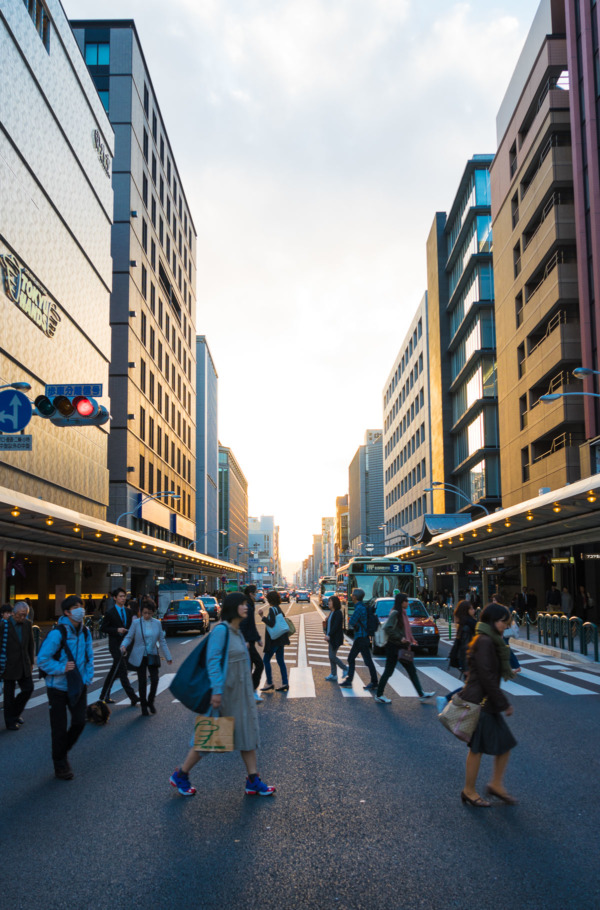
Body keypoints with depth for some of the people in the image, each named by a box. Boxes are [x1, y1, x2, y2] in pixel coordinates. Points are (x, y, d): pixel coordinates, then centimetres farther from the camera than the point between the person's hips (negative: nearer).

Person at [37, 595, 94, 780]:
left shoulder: (84, 632, 1)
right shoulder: (57, 633, -20)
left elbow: (89, 657, 12)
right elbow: (42, 660, -18)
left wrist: (87, 677, 1)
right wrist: (62, 668, -23)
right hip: (58, 687, -5)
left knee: (79, 721, 3)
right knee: (60, 728, 5)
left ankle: (62, 752, 29)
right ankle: (60, 766, 22)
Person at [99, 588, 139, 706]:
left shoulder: (128, 612, 11)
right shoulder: (110, 613, -5)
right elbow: (103, 628, -6)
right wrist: (117, 630, -18)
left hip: (126, 644, 6)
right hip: (115, 644, -6)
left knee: (115, 670, 13)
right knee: (122, 670, -9)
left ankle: (104, 695, 25)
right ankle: (133, 697, -9)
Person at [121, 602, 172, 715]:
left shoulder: (157, 623, 3)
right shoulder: (136, 623, -3)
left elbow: (162, 641, 9)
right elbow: (129, 637, -1)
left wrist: (168, 657, 8)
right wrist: (124, 646, -23)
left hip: (152, 656, 2)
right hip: (139, 657, -2)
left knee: (155, 680, -7)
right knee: (142, 681, 2)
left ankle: (150, 702, 17)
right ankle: (144, 706, 17)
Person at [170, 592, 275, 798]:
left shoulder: (237, 632, 10)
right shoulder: (221, 630, -17)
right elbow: (212, 661, -22)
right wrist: (217, 690, -27)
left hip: (241, 692, 9)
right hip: (225, 692, -9)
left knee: (247, 732, 8)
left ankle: (253, 781, 15)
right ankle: (180, 776, 18)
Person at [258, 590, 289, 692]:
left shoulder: (272, 609, -16)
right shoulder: (279, 608, 12)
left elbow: (272, 623, -24)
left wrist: (262, 616, -22)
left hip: (273, 640, -9)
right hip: (280, 639, 9)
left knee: (266, 660, 1)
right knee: (280, 661, 11)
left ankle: (269, 683, 2)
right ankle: (285, 683, 11)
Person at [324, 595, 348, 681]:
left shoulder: (338, 613, -14)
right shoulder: (332, 612, 13)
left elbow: (336, 626, -22)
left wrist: (329, 635, -25)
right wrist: (326, 634, 6)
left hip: (336, 638, -9)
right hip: (331, 638, 9)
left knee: (332, 656, -7)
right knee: (331, 657, 8)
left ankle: (346, 668, 7)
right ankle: (333, 674, 13)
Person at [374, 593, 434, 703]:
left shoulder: (402, 613, 14)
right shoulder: (395, 613, -14)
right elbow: (387, 628, -24)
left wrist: (411, 640, 11)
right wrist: (399, 638, -21)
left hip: (401, 647, 9)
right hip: (394, 647, -9)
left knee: (412, 671, 10)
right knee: (388, 671, -1)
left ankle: (421, 694, 16)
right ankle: (379, 696, 8)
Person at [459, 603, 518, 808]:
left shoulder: (490, 641, 13)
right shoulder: (484, 641, -19)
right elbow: (487, 677, -22)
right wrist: (504, 704, -16)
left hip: (487, 703, 10)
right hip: (479, 702, -10)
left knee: (505, 742, 12)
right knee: (477, 748, 2)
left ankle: (496, 784, 25)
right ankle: (469, 791, 16)